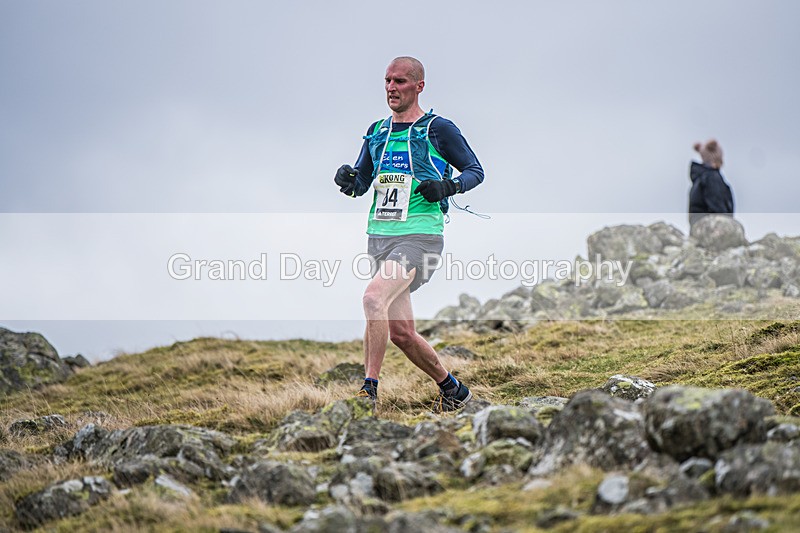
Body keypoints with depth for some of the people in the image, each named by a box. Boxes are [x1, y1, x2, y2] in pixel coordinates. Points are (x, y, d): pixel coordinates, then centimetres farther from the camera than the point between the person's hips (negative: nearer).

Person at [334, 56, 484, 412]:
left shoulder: (438, 129, -1)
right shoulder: (377, 132, 16)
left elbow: (475, 171, 4)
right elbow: (360, 183, 19)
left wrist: (448, 187, -15)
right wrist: (347, 180, -4)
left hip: (419, 236, -7)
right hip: (379, 237, 7)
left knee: (374, 297, -29)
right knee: (401, 332, 6)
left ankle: (369, 390, -23)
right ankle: (453, 390, 26)